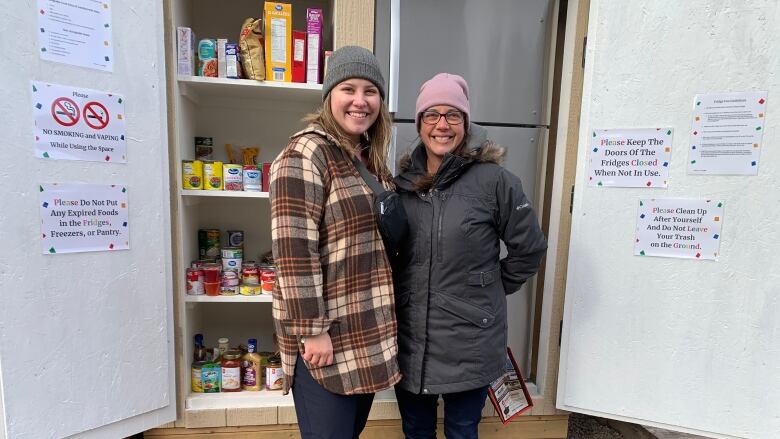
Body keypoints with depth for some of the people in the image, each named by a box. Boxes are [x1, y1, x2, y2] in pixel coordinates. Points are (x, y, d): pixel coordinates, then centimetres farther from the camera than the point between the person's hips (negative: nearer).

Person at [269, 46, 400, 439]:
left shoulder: (372, 159, 10)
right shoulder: (305, 154, -15)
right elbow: (294, 251, -20)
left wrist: (384, 322, 15)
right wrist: (312, 329, -18)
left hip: (369, 334, 8)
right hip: (326, 335, -7)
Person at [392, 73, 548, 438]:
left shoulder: (493, 179, -11)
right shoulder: (402, 182, 2)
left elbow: (529, 248, -2)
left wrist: (490, 289, 3)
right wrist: (407, 293, 7)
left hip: (469, 345, -3)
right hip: (408, 343, 4)